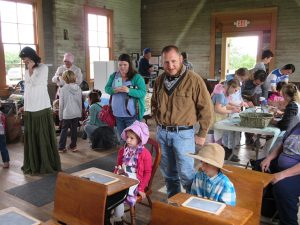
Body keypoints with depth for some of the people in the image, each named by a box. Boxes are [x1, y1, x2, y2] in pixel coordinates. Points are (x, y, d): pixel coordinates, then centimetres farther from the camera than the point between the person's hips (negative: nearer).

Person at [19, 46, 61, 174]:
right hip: (30, 109, 6)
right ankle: (33, 165, 22)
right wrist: (25, 105, 16)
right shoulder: (27, 71, 14)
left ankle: (48, 165, 10)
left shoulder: (43, 68, -4)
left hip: (42, 108, -6)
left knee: (44, 137, 0)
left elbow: (35, 82, -17)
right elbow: (27, 89, 19)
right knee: (31, 138, 10)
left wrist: (31, 70, -8)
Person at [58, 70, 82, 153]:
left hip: (67, 114, -3)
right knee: (74, 130, 11)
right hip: (76, 113, 3)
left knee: (64, 130, 7)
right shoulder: (78, 88, 1)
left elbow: (61, 104, -6)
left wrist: (60, 116, 3)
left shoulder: (63, 89, -10)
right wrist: (80, 113, 17)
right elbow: (80, 102, 7)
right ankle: (73, 146, 19)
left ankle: (61, 147, 10)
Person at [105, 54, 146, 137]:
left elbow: (143, 93, -15)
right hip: (117, 114, 5)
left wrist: (129, 91, -29)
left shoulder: (137, 77, -8)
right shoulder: (114, 76, 7)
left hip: (131, 115, -5)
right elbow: (107, 88, 6)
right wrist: (114, 90, -17)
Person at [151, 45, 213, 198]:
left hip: (183, 133, -5)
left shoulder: (193, 80, -12)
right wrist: (158, 121, 14)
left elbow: (206, 108, -9)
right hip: (162, 132, 6)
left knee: (186, 173, -1)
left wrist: (202, 134, -7)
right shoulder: (159, 80, 6)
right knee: (168, 172, 16)